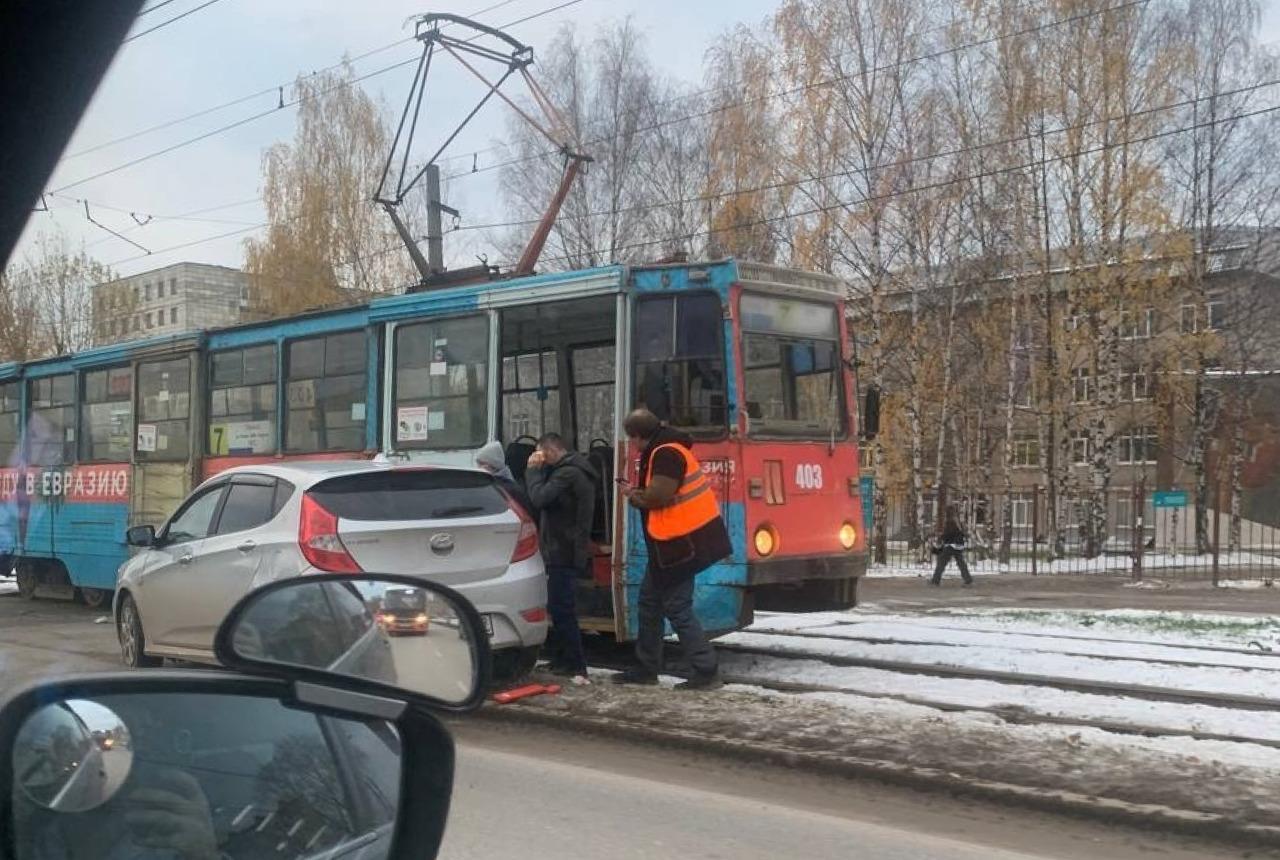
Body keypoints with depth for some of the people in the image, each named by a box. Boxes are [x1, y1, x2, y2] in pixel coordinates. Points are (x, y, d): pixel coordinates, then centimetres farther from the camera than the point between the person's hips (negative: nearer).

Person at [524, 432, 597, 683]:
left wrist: (533, 469, -11)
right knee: (560, 608, 17)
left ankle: (576, 667, -6)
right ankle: (567, 661, 24)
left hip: (563, 553, -11)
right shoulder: (577, 470, 17)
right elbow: (546, 498, 17)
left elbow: (539, 498, -25)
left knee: (560, 609, -8)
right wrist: (538, 470, 5)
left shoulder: (567, 473, -17)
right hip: (567, 551, 11)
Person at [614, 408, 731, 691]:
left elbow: (658, 495, -29)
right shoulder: (661, 450, 12)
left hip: (680, 542, -11)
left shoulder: (665, 454, -20)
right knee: (650, 601, 17)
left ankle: (707, 672, -2)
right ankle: (647, 668, 27)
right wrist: (639, 494, 0)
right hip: (671, 541, 11)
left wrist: (634, 496, -11)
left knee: (677, 609, -6)